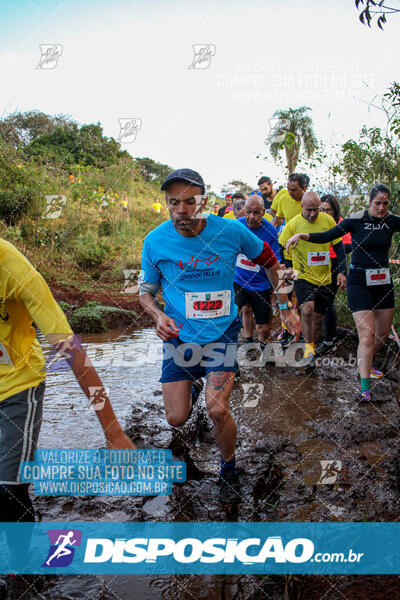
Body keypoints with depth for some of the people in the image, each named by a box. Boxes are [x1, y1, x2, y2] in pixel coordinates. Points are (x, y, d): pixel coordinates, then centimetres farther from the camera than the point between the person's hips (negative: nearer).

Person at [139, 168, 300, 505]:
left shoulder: (232, 231, -13)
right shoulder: (155, 241, -11)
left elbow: (269, 262, 5)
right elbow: (146, 290, 4)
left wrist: (286, 308, 4)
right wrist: (158, 315, -17)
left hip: (222, 332, -1)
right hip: (179, 335, 2)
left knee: (217, 409, -18)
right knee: (177, 418, 0)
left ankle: (229, 469, 14)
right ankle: (193, 385, 38)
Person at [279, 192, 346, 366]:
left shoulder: (328, 220, -2)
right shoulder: (293, 224, -10)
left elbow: (339, 246, 6)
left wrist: (342, 272, 0)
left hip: (324, 278, 3)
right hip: (303, 276, -3)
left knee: (318, 316, 10)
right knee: (307, 309, -24)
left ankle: (313, 348, 30)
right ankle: (308, 346, -6)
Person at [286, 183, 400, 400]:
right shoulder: (355, 220, -9)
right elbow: (326, 237, -9)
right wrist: (301, 235, -22)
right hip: (359, 281, -5)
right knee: (367, 334, -12)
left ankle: (365, 363, 40)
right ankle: (365, 386, -7)